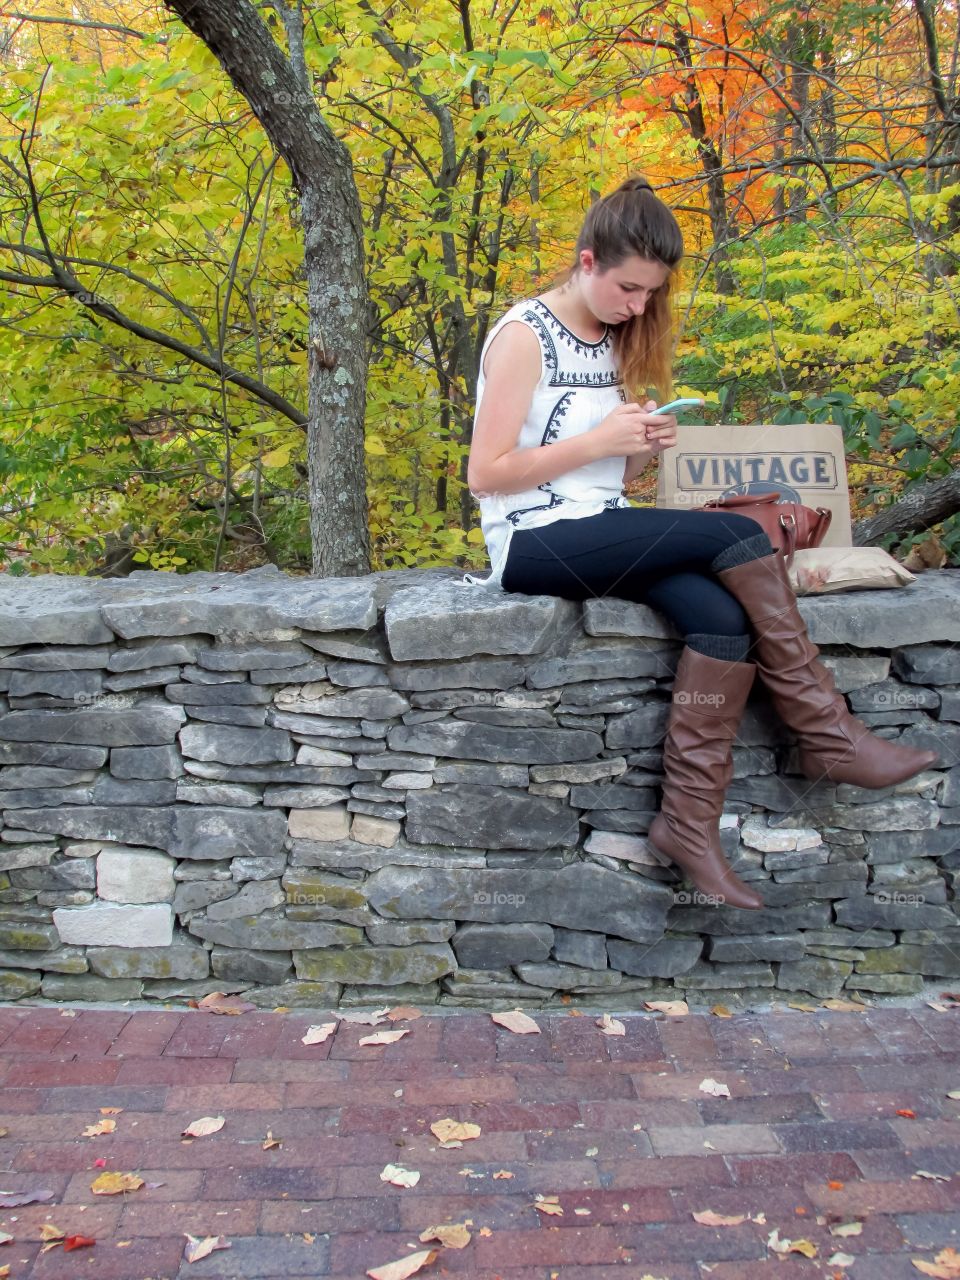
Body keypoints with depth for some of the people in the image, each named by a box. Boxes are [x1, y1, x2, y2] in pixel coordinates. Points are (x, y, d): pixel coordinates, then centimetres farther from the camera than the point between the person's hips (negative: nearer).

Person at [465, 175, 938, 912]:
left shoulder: (615, 343, 15)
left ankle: (690, 822, -17)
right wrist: (601, 441, -16)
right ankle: (828, 737, -13)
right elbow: (485, 475, -13)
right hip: (536, 545, -7)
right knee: (736, 535, -23)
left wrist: (641, 450, -2)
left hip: (604, 538, 7)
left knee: (724, 619, -23)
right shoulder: (525, 335, -7)